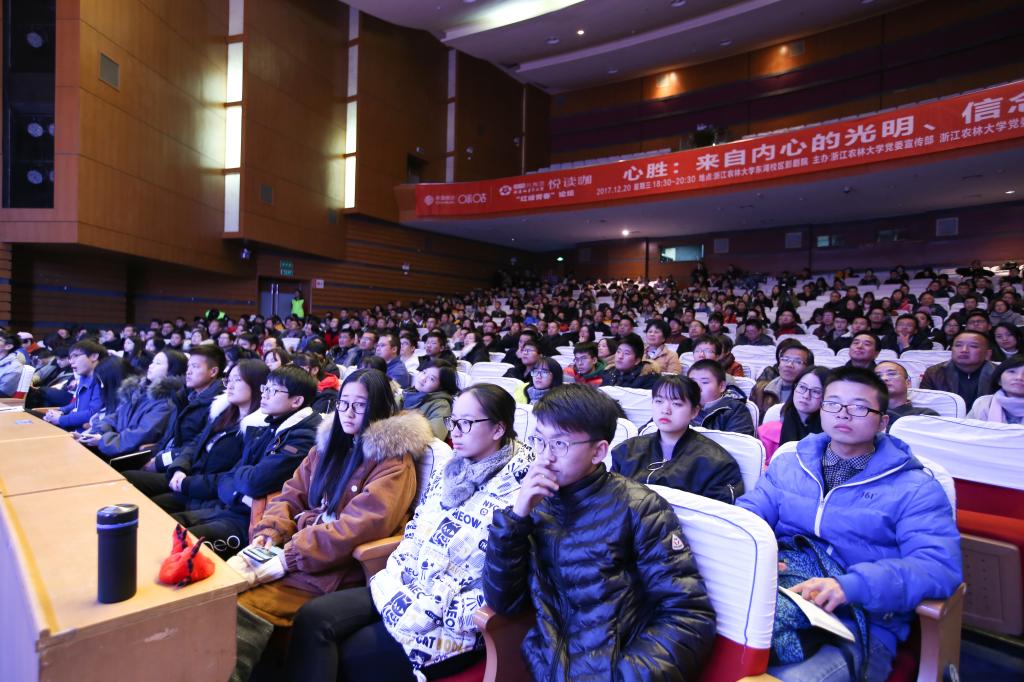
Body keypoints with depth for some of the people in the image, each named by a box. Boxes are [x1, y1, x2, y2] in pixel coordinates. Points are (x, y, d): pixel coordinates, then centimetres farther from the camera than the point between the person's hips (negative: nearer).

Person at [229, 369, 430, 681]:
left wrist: (290, 556, -22)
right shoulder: (330, 442, 14)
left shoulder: (393, 461, -10)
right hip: (294, 548, 7)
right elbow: (291, 495, 12)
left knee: (245, 606, -25)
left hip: (337, 567, -7)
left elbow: (359, 526, -20)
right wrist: (268, 534, -7)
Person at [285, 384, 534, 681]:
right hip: (400, 591, 7)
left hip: (448, 624, -6)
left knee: (346, 658, -12)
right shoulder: (446, 472, 6)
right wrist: (394, 584, -5)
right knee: (313, 617, -9)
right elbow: (413, 532, 11)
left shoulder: (516, 496, -18)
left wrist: (426, 614, -17)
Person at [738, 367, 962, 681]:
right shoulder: (789, 465, 17)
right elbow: (746, 516, 10)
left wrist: (851, 585, -23)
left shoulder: (915, 487, 6)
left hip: (857, 625, -2)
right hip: (771, 596, 3)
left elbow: (940, 565, -7)